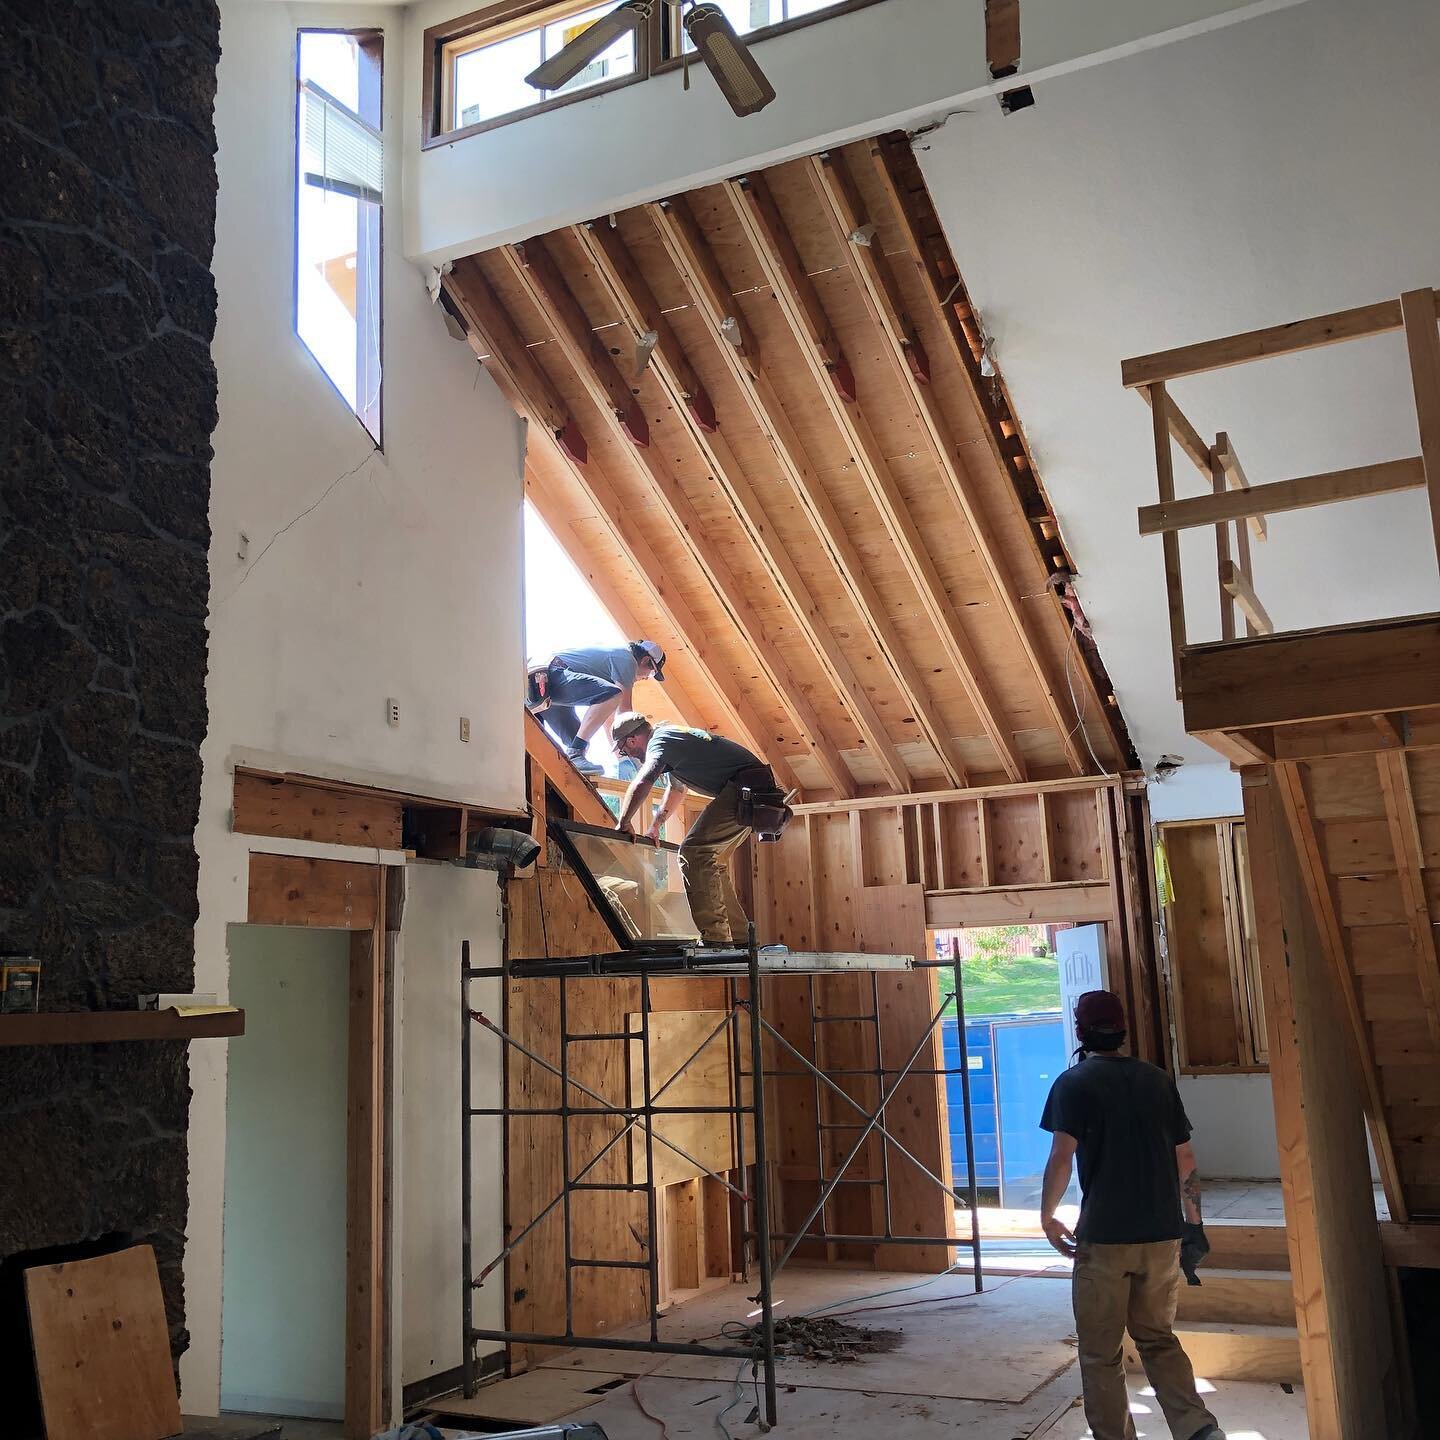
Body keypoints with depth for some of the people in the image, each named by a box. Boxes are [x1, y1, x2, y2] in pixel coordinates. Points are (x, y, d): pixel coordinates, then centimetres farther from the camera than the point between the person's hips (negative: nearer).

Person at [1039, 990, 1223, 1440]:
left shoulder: (1074, 1083, -6)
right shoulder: (1158, 1080, 8)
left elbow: (1061, 1158, -15)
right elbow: (1185, 1159, 11)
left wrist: (1048, 1217, -3)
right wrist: (1193, 1221, 20)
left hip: (1105, 1238, -5)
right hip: (1163, 1235, 5)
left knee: (1100, 1353, 8)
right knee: (1158, 1339, 18)